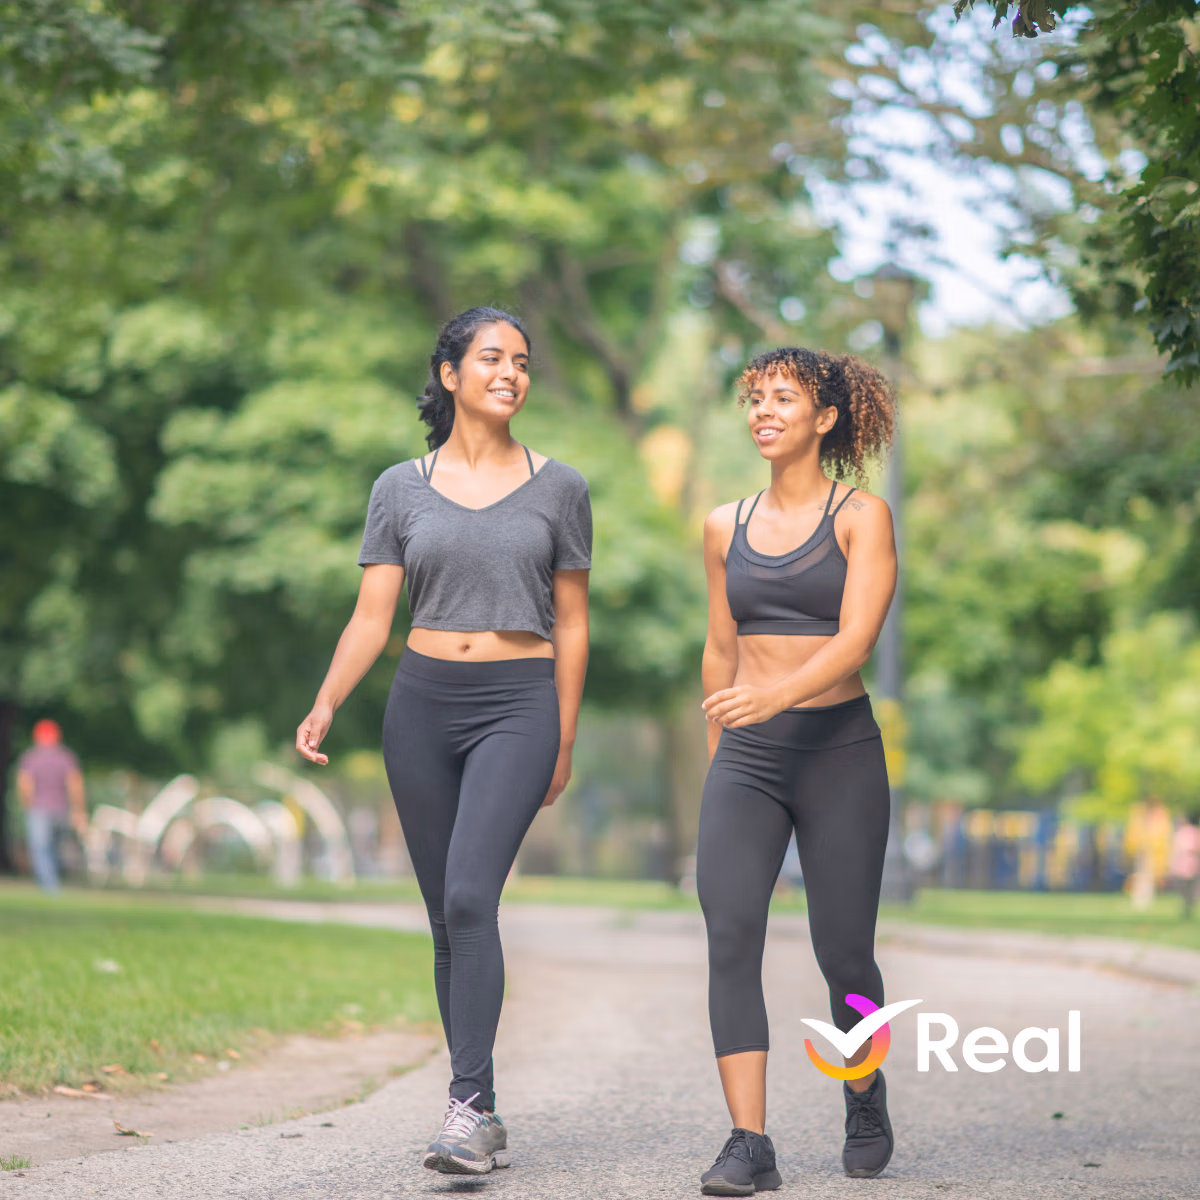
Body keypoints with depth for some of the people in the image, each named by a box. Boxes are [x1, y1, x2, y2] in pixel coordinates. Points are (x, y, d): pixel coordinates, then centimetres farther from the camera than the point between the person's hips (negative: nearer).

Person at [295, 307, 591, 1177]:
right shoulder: (401, 489, 8)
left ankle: (469, 1104, -21)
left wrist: (564, 741, 7)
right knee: (449, 916, 5)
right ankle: (486, 1119, 14)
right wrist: (326, 704, -11)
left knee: (470, 898, -20)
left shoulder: (558, 488, 6)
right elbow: (372, 618, 4)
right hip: (422, 704, 3)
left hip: (518, 705, -2)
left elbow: (571, 623, 9)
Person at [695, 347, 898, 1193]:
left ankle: (866, 1097, 32)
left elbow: (856, 639, -15)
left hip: (838, 749, -3)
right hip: (746, 755, 3)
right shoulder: (727, 527, 12)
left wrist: (778, 693, -32)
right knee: (730, 935, -15)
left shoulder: (862, 517, -2)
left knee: (843, 951, 2)